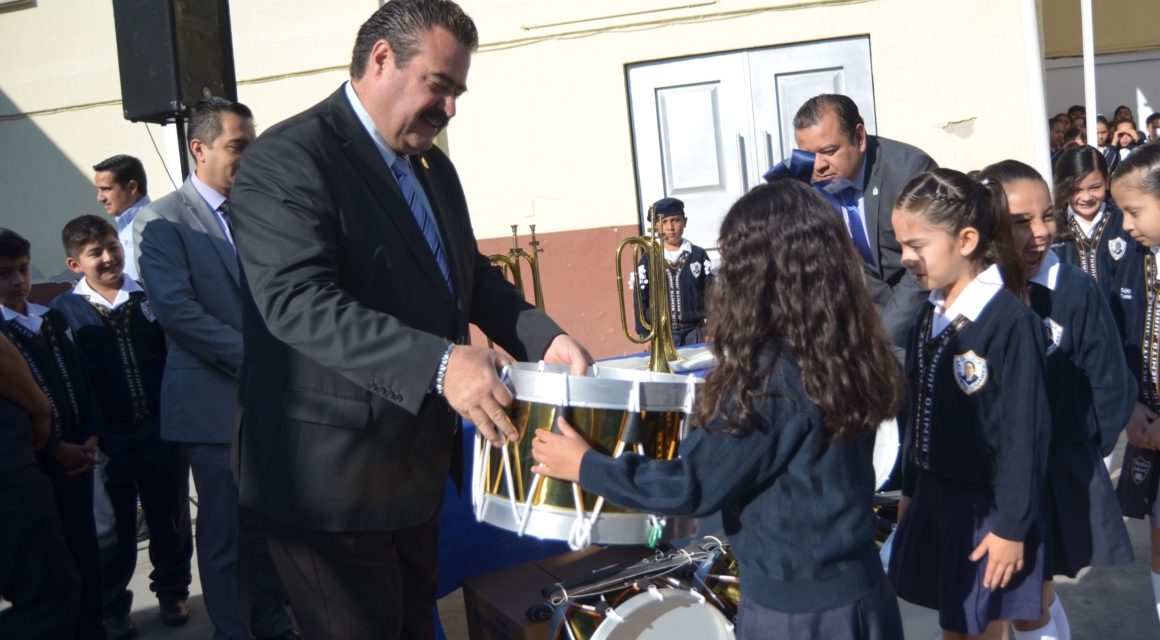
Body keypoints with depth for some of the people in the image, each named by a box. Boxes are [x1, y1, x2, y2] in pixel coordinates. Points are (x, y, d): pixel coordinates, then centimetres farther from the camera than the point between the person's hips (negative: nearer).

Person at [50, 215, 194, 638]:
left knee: (169, 518, 12)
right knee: (116, 526, 9)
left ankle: (172, 591, 29)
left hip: (159, 428, 2)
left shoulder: (148, 298, 4)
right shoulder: (64, 311, -2)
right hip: (108, 438, -2)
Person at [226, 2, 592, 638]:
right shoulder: (286, 159, -17)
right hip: (332, 478, -8)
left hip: (417, 469, 9)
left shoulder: (434, 168, 11)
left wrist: (543, 336, -1)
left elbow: (472, 274, 17)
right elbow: (298, 300, -29)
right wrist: (438, 364, -38)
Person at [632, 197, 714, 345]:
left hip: (695, 331, 1)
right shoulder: (648, 260, 3)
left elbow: (710, 293, 4)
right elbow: (640, 300, 2)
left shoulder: (699, 255, 5)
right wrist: (646, 335, -4)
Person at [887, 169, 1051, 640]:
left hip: (987, 505, -7)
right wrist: (909, 489, 15)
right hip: (933, 494, 7)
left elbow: (1025, 433, -20)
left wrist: (1013, 526, -16)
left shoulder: (1011, 321, -22)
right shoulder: (929, 315, 3)